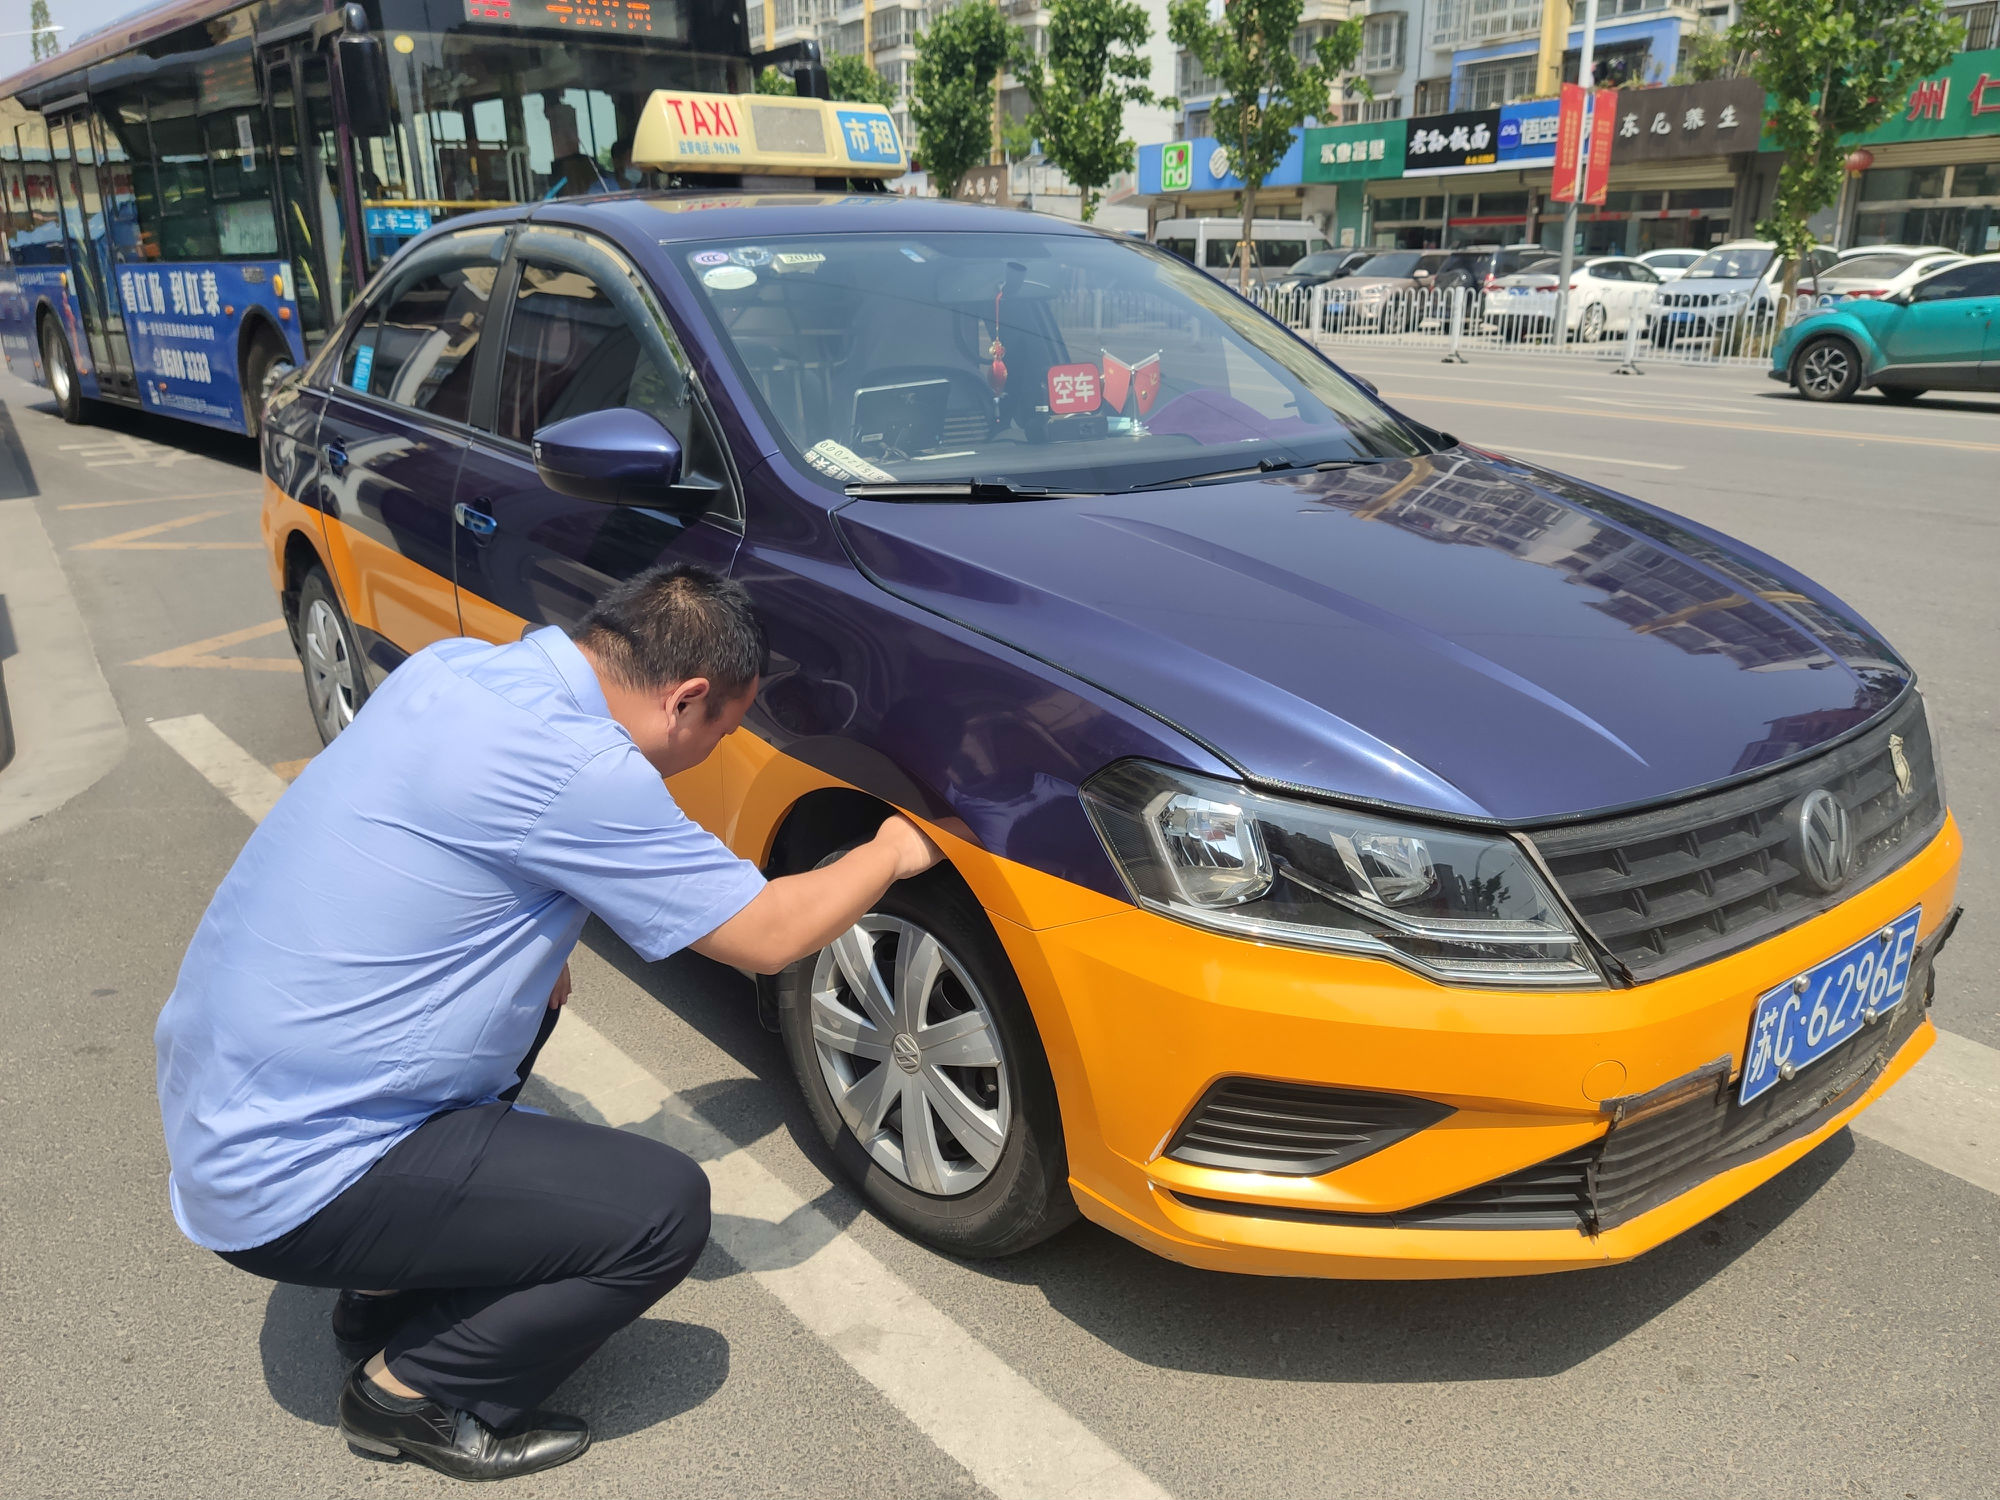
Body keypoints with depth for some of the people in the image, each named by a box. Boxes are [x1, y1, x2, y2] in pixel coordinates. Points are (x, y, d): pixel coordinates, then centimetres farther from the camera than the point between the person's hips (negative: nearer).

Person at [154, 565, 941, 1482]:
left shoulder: (449, 668, 1)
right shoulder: (575, 768, -25)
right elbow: (770, 938, -15)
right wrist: (892, 853, 2)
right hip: (285, 1179, -9)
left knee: (529, 993, 26)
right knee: (665, 1208, -10)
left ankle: (388, 1296, 28)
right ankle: (408, 1391, 10)